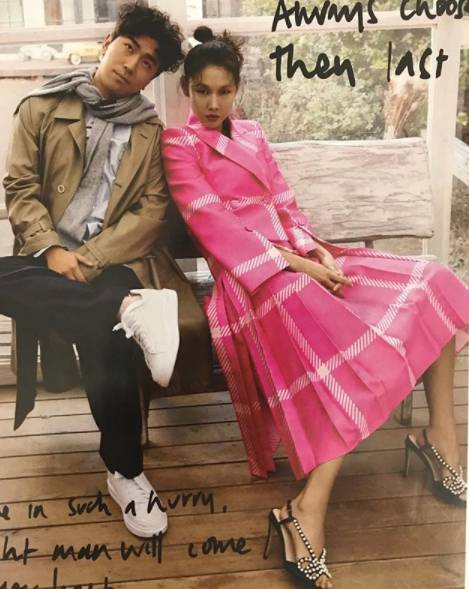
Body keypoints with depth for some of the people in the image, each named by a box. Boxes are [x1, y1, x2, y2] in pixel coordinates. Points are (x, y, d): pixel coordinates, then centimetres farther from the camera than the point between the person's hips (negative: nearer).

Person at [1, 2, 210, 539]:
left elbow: (152, 211, 1)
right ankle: (132, 308, -36)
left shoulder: (150, 131, 12)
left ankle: (125, 471, -18)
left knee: (105, 334, -32)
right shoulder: (44, 106, 11)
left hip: (114, 261, -1)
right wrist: (52, 250, -13)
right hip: (48, 257, 1)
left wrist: (91, 258, -13)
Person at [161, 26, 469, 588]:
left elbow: (286, 206, 16)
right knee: (356, 350, -32)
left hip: (298, 259, 8)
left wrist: (319, 252, -6)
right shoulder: (179, 145, 1)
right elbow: (213, 227, -11)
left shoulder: (252, 135, 22)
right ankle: (308, 511, -33)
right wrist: (295, 264, -20)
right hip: (247, 274, -7)